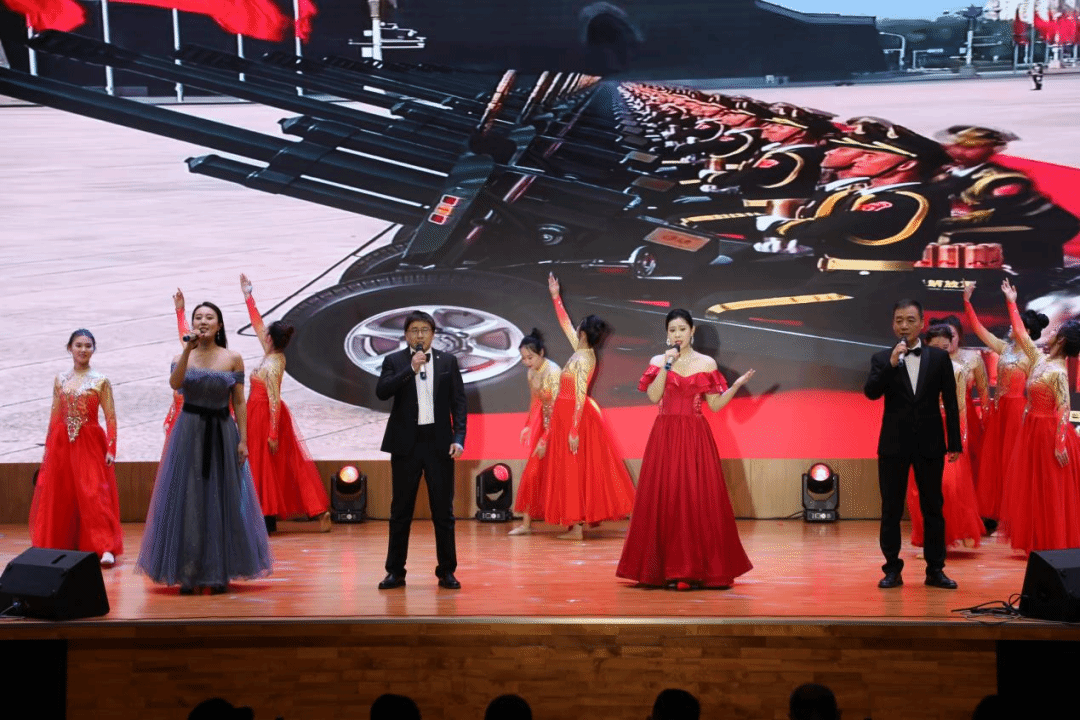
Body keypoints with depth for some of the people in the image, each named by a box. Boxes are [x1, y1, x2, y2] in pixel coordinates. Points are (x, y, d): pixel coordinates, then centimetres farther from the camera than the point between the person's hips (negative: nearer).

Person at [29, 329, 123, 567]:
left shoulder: (101, 381, -1)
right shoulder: (60, 380, 9)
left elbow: (110, 418, -4)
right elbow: (55, 416, 12)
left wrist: (111, 449, -10)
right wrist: (48, 448, 10)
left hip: (90, 444, -4)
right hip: (62, 444, 4)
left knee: (94, 494, -9)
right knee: (59, 495, 5)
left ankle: (104, 548, -11)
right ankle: (60, 545, 16)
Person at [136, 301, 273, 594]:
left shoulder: (233, 359, 2)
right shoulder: (182, 357, 4)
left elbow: (239, 403, 1)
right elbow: (175, 383, -18)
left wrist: (243, 440, -6)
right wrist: (188, 350, -25)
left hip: (222, 434, 0)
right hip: (189, 433, 0)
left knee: (222, 501, 2)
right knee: (187, 500, -1)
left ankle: (219, 573, 12)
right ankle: (188, 575, 6)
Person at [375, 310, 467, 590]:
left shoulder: (448, 361, 7)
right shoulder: (394, 361, 4)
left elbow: (458, 401, 5)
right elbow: (381, 392, -11)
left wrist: (459, 438, -6)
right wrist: (410, 369, -17)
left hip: (439, 442, 1)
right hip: (406, 443, 0)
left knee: (443, 511, 3)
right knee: (401, 510, 5)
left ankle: (446, 572, 10)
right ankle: (395, 572, 11)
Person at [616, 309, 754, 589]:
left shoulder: (706, 363, 6)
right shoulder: (658, 361, 7)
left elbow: (715, 405, 4)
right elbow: (653, 396, -7)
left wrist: (737, 385, -9)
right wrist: (667, 365, -12)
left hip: (696, 437, 0)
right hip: (665, 436, 0)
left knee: (698, 499, -4)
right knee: (664, 499, -3)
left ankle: (697, 569, 1)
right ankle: (668, 570, 2)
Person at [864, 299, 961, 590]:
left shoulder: (939, 358, 4)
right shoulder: (881, 359, 3)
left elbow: (950, 402, 4)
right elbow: (871, 392, -12)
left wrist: (955, 443, 1)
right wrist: (891, 364, -24)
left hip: (930, 445, 0)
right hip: (893, 445, 0)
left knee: (933, 509, 4)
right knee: (891, 511, 3)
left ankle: (935, 570, 11)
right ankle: (892, 569, 10)